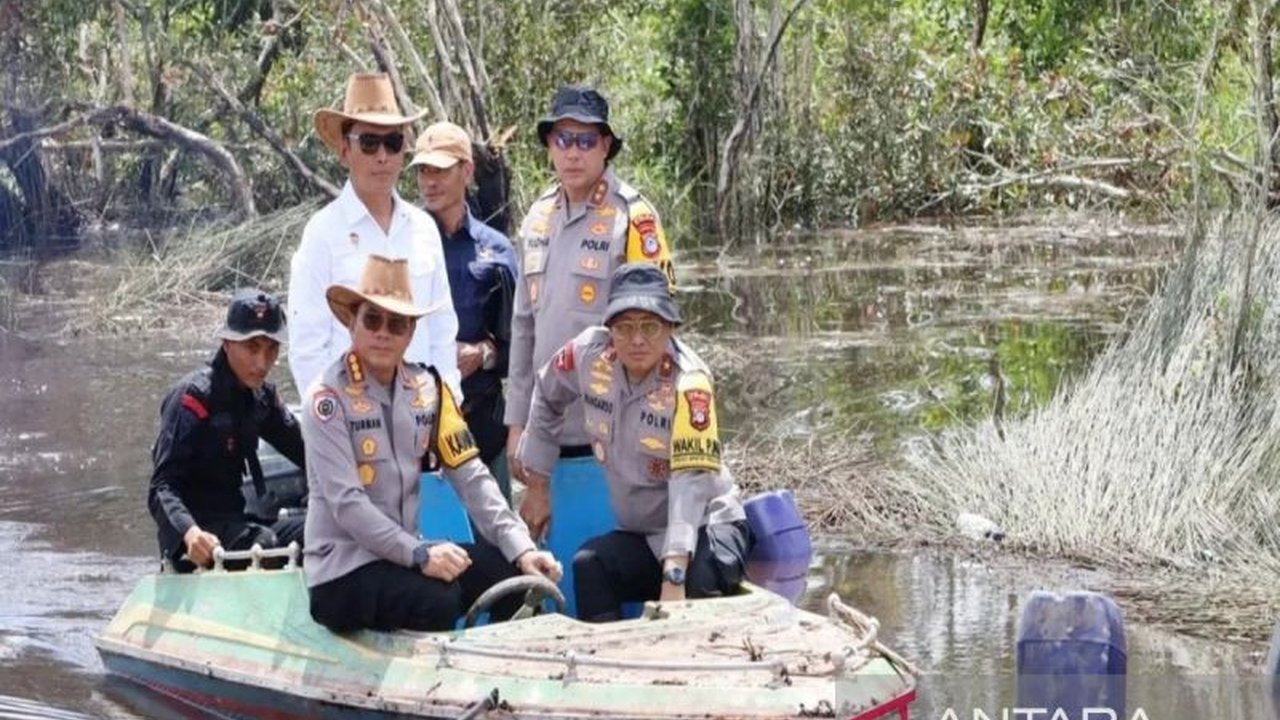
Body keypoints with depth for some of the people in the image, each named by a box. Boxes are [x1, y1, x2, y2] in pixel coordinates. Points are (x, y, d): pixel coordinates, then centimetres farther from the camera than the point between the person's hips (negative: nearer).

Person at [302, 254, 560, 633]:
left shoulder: (426, 389, 7)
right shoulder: (328, 399, -12)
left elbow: (470, 476, 1)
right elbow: (346, 503, -20)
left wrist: (521, 548, -11)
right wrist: (420, 554, -29)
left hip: (407, 556, 6)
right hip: (342, 573, -6)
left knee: (514, 572, -12)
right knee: (436, 600, -31)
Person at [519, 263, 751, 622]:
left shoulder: (688, 382, -22)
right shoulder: (590, 353, -7)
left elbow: (692, 481, -31)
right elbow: (547, 397, 16)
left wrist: (673, 577, -41)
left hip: (705, 527, -5)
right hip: (640, 535, 5)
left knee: (698, 581, -36)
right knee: (589, 565, -26)